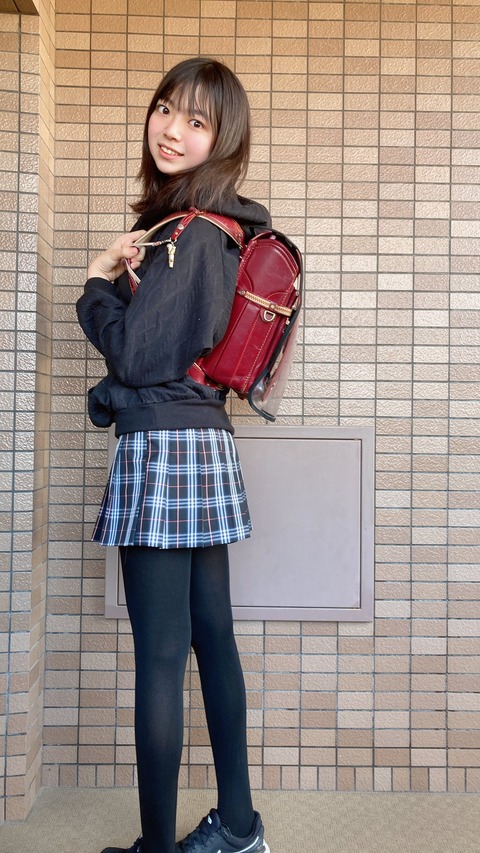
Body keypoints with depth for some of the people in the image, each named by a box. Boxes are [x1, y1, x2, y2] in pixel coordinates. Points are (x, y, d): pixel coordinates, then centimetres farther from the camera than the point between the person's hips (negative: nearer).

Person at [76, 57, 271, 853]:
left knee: (160, 655, 0)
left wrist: (99, 285, 4)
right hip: (205, 440, 10)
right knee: (212, 637, 15)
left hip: (163, 445, -10)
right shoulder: (220, 230, 17)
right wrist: (125, 278, 5)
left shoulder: (189, 234, -11)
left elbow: (133, 353, -12)